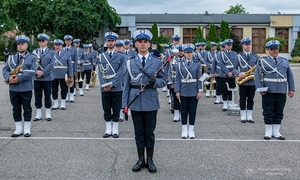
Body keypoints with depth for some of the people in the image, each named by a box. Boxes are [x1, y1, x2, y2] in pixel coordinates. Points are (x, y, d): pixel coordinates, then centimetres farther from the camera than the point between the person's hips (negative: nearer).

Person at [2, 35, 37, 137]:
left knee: (27, 109, 5)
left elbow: (32, 72, -12)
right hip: (13, 88, 4)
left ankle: (27, 129, 15)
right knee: (16, 109, 9)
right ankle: (18, 129, 19)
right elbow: (5, 69, 8)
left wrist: (19, 78, -19)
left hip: (26, 88, -4)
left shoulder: (32, 58, 0)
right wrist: (8, 77, -14)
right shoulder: (11, 57, 14)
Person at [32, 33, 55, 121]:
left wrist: (43, 72, -16)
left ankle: (48, 114, 12)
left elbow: (51, 64, -7)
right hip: (36, 77, 2)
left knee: (47, 96, 3)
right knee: (37, 97, 6)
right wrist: (37, 71, -15)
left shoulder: (51, 52, 4)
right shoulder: (35, 52, 10)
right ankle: (38, 114, 14)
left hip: (47, 77, -2)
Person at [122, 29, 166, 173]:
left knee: (149, 133, 8)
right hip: (135, 103, 1)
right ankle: (141, 159, 22)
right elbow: (126, 84, 3)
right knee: (139, 133, 10)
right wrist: (125, 104, -1)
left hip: (151, 103, -1)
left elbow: (163, 81, 3)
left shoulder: (157, 62, 2)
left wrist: (155, 81, -20)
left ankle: (150, 160, 20)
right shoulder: (130, 62, 4)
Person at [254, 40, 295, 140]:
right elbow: (257, 75, -3)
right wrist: (260, 89, -13)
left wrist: (292, 89, 8)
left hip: (282, 91, 3)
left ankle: (276, 132, 18)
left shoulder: (284, 61, 13)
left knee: (279, 112, 8)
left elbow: (290, 76, 14)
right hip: (268, 91, -3)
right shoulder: (262, 61, 3)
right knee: (268, 112, 2)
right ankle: (268, 132, 13)